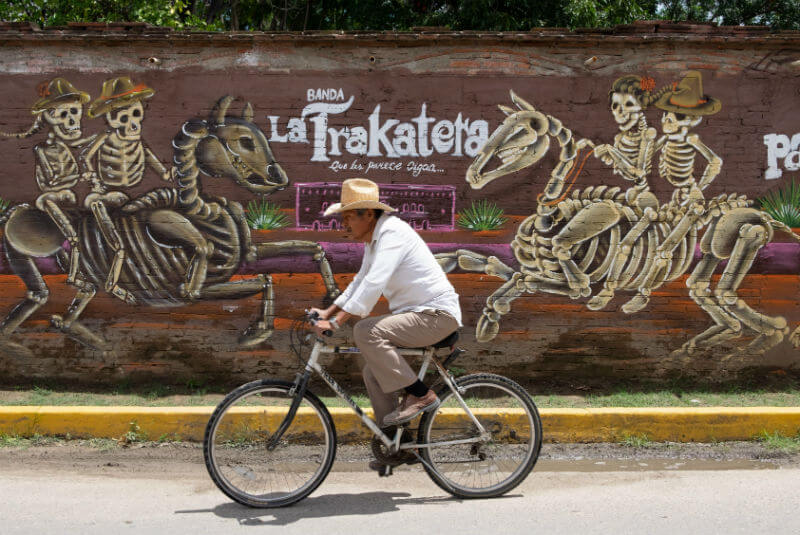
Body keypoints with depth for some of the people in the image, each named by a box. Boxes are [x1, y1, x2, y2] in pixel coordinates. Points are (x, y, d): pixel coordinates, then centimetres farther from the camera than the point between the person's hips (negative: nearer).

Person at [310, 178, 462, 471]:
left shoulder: (393, 233, -18)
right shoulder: (374, 239, 13)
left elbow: (374, 284, -29)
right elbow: (361, 281, 22)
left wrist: (336, 321, -30)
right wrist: (329, 311, 13)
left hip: (437, 315, -10)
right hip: (418, 314, 10)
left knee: (366, 331, -25)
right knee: (373, 372, 7)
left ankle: (419, 394, -13)